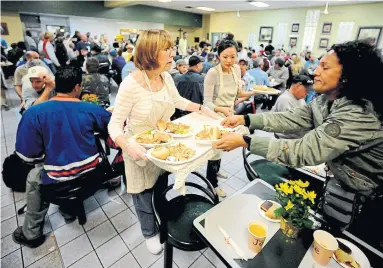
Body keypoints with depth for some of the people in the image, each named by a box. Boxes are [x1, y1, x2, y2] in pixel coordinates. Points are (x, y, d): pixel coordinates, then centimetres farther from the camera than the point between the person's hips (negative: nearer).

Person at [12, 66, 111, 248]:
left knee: (33, 178, 29)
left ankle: (31, 233, 39)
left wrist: (46, 154, 10)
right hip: (91, 172, 2)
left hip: (59, 179, -2)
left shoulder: (34, 113, -13)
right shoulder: (90, 109, -8)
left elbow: (27, 154, -11)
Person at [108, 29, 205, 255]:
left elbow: (178, 101, 14)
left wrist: (202, 108, 9)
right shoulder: (131, 85, -26)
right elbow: (115, 124, -20)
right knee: (144, 196, 16)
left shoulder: (166, 77, -5)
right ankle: (150, 233, 45)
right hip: (141, 151, -6)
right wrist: (127, 146, -38)